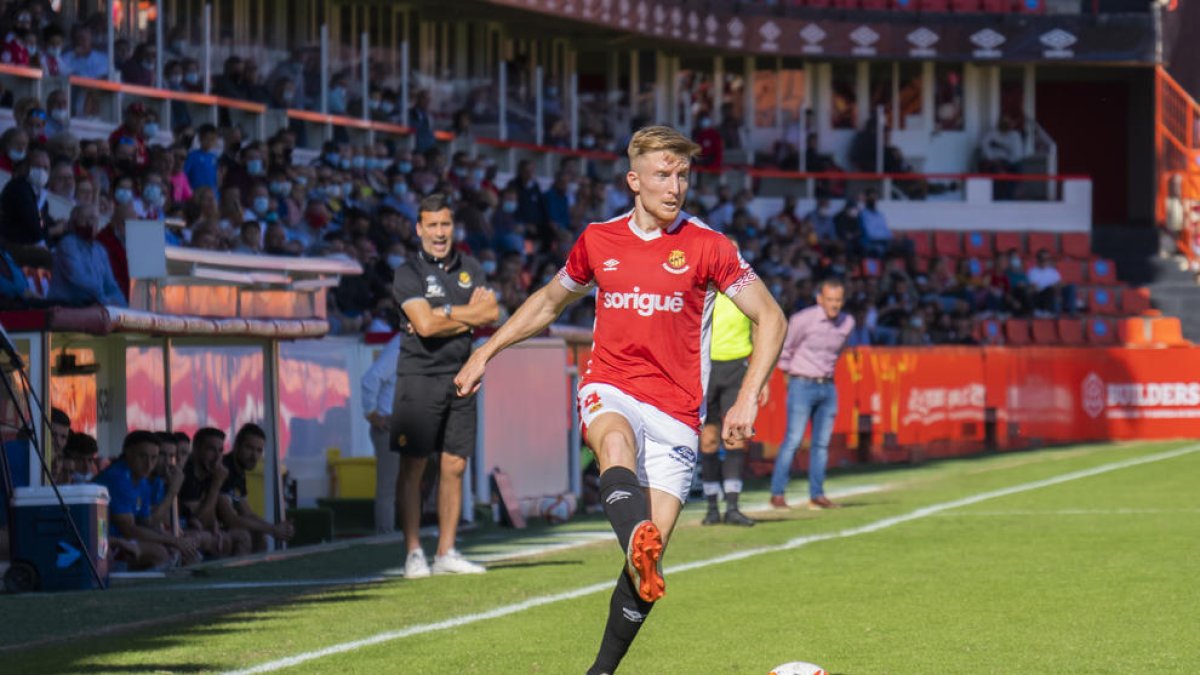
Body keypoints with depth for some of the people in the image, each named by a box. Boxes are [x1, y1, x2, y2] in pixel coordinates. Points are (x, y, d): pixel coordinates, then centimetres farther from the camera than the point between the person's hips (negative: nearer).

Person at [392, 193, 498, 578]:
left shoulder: (470, 269, 14)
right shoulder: (409, 272, -3)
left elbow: (492, 315, 0)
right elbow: (425, 324, -16)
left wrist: (448, 314, -10)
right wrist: (470, 314, -5)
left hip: (459, 377, 5)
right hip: (419, 376, -5)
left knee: (454, 466, 5)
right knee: (413, 466, -5)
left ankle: (447, 553, 10)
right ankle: (413, 553, -3)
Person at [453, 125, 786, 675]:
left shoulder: (707, 247, 2)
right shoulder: (598, 241, 9)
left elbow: (769, 318, 4)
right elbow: (548, 302, 28)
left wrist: (748, 399, -8)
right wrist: (486, 352, 24)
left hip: (675, 411, -1)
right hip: (609, 391, 1)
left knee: (651, 556, -8)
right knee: (617, 443, -39)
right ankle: (636, 545, -67)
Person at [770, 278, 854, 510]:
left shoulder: (847, 323, 3)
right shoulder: (803, 319, -13)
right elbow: (784, 346, -1)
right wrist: (789, 373, 8)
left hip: (828, 387, 5)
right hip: (802, 386, -5)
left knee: (822, 443, 4)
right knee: (793, 440, -9)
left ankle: (817, 495, 9)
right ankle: (777, 493, -6)